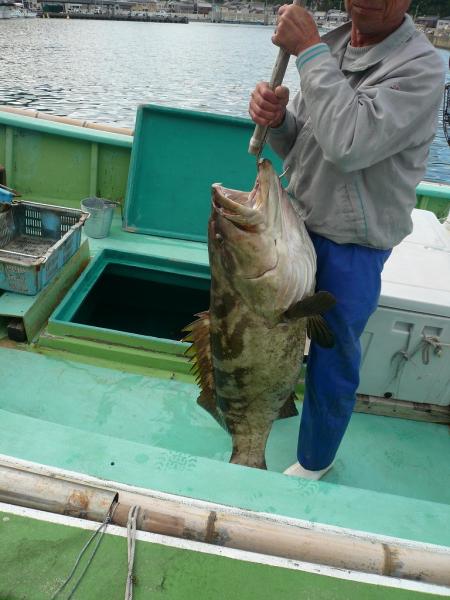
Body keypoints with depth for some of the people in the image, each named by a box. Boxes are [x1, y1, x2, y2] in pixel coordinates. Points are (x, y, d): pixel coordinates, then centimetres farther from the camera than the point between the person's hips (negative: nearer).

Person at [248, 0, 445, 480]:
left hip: (352, 248, -6)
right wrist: (275, 117, -16)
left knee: (332, 363, 9)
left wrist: (308, 49, -25)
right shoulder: (330, 46, 1)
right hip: (297, 224, 6)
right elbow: (296, 146, 6)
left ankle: (314, 462, 36)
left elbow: (349, 144, -34)